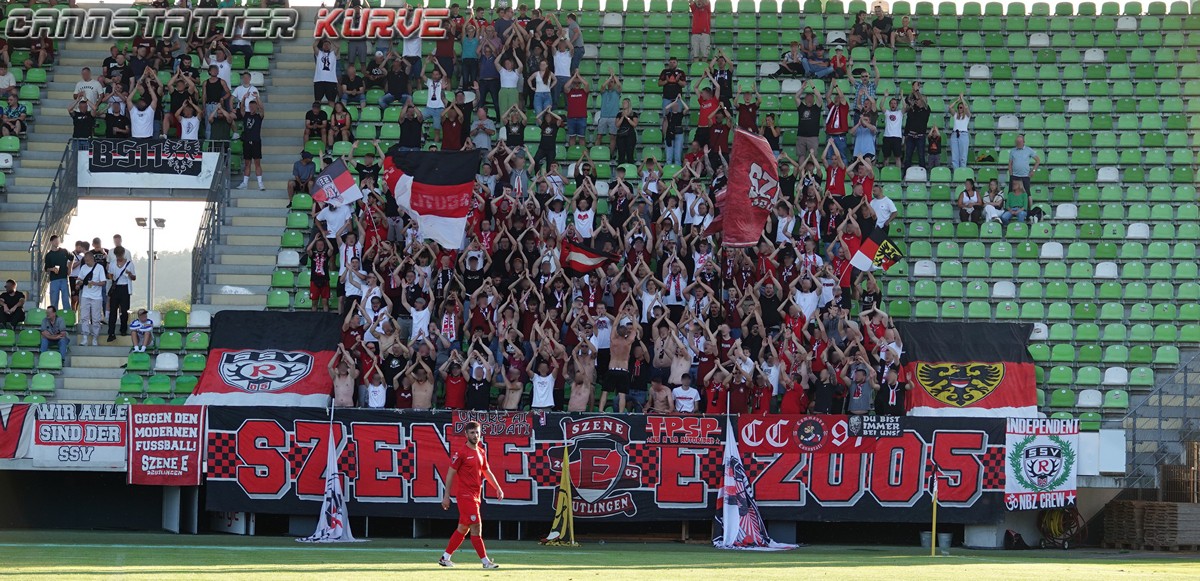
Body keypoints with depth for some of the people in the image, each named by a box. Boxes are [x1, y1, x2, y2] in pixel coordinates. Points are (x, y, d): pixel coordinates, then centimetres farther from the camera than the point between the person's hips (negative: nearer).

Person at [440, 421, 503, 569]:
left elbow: (487, 472, 24)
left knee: (463, 528, 11)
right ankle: (485, 561, -10)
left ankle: (445, 558, 20)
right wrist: (446, 496, -11)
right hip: (465, 495, -8)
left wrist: (498, 488, 16)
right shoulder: (461, 453, -9)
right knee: (476, 527, -10)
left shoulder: (481, 452, 14)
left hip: (476, 496, 8)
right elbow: (450, 474, -8)